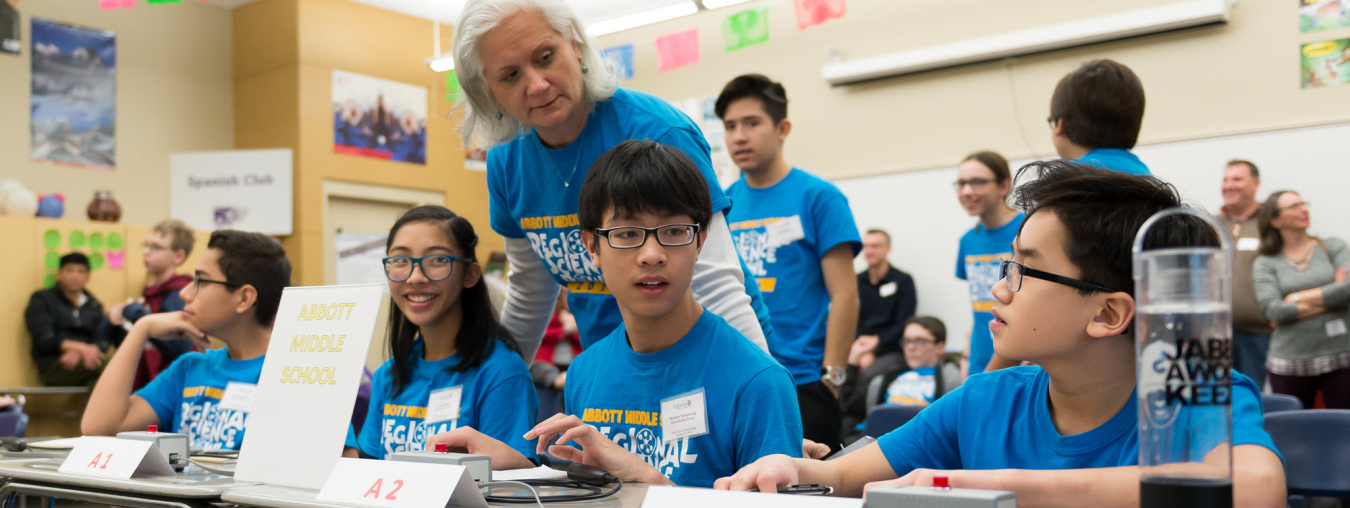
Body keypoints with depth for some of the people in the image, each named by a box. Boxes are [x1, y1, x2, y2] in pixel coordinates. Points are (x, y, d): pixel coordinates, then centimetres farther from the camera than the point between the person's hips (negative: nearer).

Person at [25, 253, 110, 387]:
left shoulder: (94, 305, 22)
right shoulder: (41, 300, 12)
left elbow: (102, 343, 10)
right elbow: (44, 340, -3)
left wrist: (77, 353, -14)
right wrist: (80, 348, -20)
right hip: (53, 368, -4)